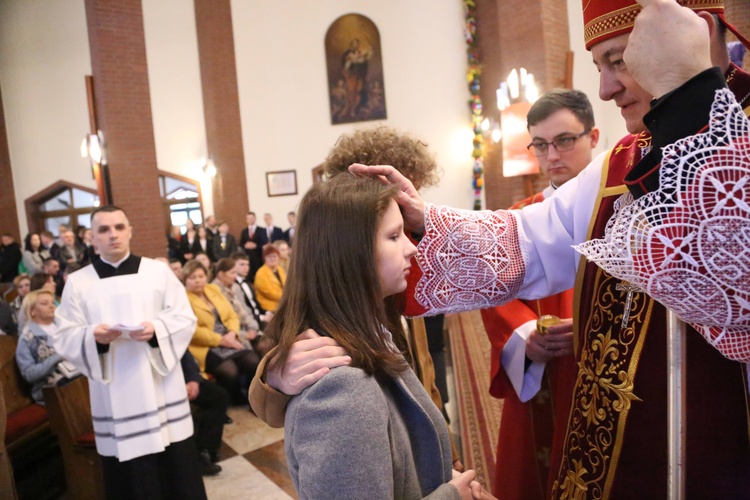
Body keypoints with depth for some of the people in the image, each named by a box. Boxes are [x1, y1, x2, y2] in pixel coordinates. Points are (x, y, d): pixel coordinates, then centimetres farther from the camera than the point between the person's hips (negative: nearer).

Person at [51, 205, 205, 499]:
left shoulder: (158, 271, 2)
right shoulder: (77, 282, 5)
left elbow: (185, 319, 0)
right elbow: (64, 338, 2)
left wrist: (156, 329, -18)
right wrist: (93, 336, -19)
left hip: (161, 389, 0)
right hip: (115, 396, 1)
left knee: (178, 470, 7)